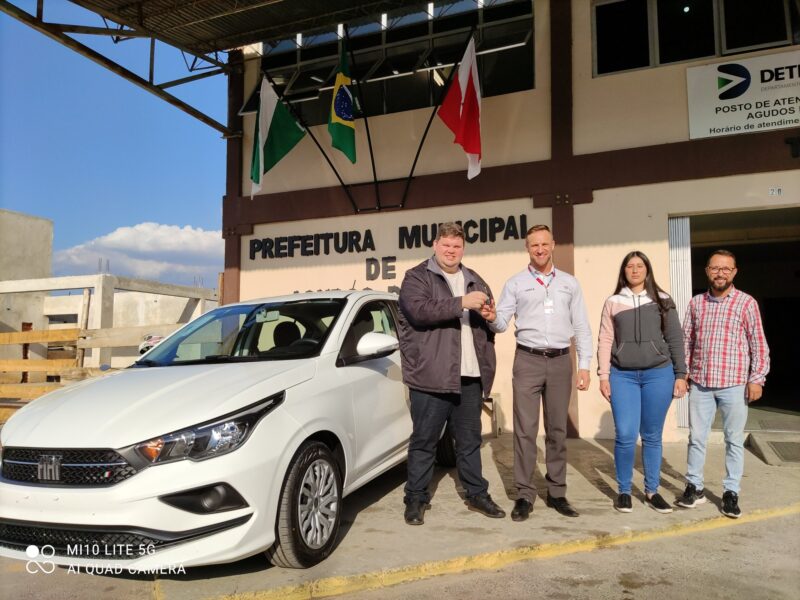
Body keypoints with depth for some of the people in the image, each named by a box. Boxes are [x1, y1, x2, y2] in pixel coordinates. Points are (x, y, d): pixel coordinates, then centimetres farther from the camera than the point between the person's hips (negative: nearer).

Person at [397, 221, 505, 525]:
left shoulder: (475, 280, 18)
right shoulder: (416, 277, 0)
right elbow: (419, 311, -19)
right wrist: (461, 303, -22)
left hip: (470, 375, 5)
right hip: (430, 375, -5)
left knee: (470, 441, 15)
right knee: (424, 441, 4)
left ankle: (477, 494, 28)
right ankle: (416, 499, 16)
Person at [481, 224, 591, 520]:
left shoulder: (569, 283, 11)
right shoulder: (515, 283, 6)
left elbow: (581, 327, 9)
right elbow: (502, 323, 2)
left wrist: (584, 366, 2)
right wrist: (492, 318, -22)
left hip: (560, 362, 2)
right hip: (528, 360, -2)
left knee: (557, 429, 8)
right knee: (525, 430, -3)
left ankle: (557, 492, 18)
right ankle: (524, 495, 5)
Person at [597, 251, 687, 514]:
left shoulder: (662, 300, 7)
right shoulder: (613, 302, 6)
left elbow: (675, 339, 7)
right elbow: (605, 341, 4)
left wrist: (680, 375, 3)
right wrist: (603, 376, -1)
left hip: (658, 374, 1)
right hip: (622, 376, 0)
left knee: (652, 436, 7)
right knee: (625, 435, -6)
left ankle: (651, 491, 22)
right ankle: (624, 491, 11)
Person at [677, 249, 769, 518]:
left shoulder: (746, 303, -2)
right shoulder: (696, 303, 7)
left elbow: (758, 344, -2)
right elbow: (686, 340, 11)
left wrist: (757, 379, -7)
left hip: (734, 384, -3)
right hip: (700, 383, 3)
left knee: (734, 440, 7)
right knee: (696, 437, 8)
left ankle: (731, 493, 19)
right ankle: (694, 487, 21)